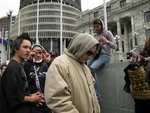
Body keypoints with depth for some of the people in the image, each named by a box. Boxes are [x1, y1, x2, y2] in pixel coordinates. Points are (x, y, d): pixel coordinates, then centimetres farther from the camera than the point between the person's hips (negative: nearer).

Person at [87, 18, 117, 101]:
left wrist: (107, 41, -19)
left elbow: (115, 47, -2)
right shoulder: (94, 35, 17)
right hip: (95, 55, 5)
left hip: (105, 56, -5)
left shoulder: (107, 33, 4)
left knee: (91, 68, -32)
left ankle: (97, 95, -25)